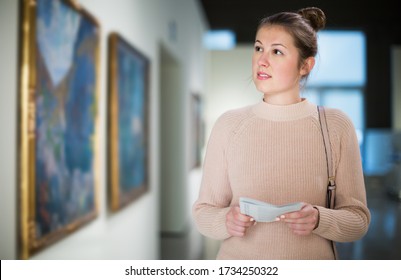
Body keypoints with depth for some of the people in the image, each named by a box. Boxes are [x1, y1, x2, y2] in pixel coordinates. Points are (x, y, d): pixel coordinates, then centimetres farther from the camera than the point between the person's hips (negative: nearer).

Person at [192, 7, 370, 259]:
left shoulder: (335, 126, -6)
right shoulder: (228, 125, -5)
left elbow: (358, 219, -4)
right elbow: (203, 210, -2)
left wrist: (319, 220, -21)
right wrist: (226, 221, -21)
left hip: (312, 264, 0)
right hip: (238, 261, 1)